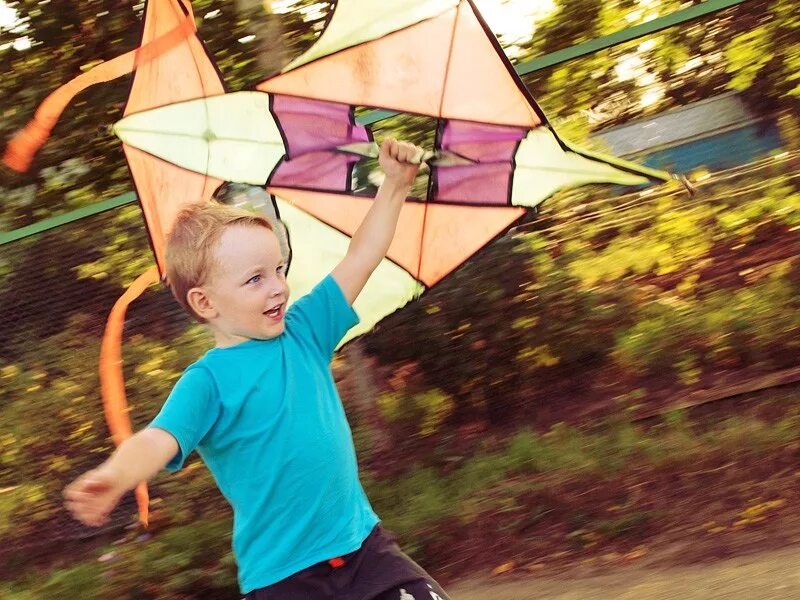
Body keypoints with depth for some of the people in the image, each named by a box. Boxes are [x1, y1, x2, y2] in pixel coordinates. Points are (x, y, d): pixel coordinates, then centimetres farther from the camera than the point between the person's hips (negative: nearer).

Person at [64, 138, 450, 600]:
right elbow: (159, 439, -28)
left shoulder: (302, 331, 6)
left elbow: (361, 258, 13)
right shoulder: (208, 381, -11)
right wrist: (114, 477, -48)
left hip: (361, 542, 5)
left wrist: (395, 185, 8)